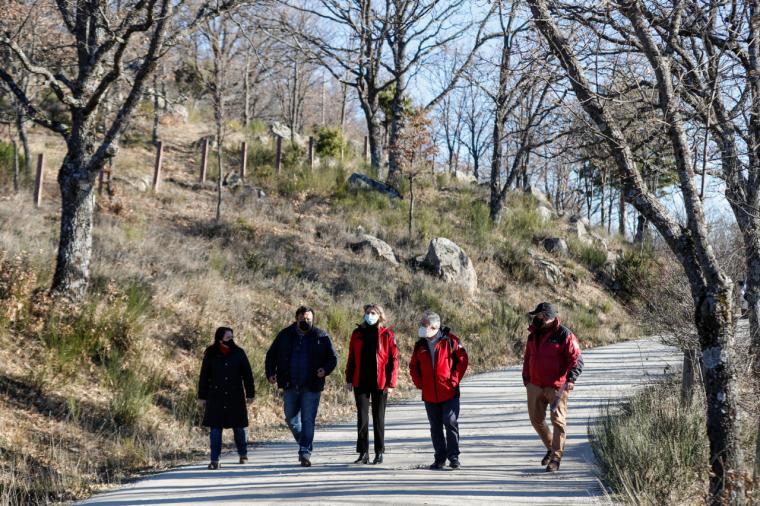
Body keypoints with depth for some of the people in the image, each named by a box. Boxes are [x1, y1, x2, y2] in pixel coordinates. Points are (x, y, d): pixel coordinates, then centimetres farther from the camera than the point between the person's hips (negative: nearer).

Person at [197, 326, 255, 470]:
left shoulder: (238, 353, 1)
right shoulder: (210, 355, 0)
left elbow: (247, 375, 5)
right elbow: (204, 376, 5)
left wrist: (250, 394, 3)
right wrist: (202, 397, 5)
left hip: (235, 397, 0)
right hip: (216, 397, 0)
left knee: (239, 427, 7)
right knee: (215, 428, -3)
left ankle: (243, 454, 28)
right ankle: (214, 460, 0)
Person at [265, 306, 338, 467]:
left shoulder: (321, 336, 1)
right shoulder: (285, 335, 6)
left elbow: (333, 357, 5)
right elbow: (271, 355, 13)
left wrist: (326, 370, -14)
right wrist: (270, 373, -2)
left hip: (311, 387, -3)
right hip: (290, 387, 3)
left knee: (308, 420, -5)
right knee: (291, 419, 11)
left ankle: (305, 452, -1)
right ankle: (304, 444, 33)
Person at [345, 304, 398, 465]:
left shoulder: (387, 335, -2)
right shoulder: (357, 333, 7)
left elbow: (393, 359, -3)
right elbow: (351, 358, 11)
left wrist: (391, 383, -9)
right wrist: (349, 379, 5)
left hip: (380, 383, -2)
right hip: (360, 382, 2)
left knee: (379, 418, 7)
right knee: (362, 418, 0)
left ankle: (379, 453, 16)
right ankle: (363, 453, 4)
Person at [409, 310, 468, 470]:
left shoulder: (449, 340, -6)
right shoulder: (420, 345, 8)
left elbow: (462, 359, -5)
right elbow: (413, 366, 18)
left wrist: (454, 380, -10)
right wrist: (419, 383, 5)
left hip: (449, 392, -5)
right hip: (429, 395, 5)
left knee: (450, 423, -8)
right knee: (435, 427, 10)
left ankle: (454, 457, 0)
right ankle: (440, 458, 19)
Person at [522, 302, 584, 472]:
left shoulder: (564, 335, -11)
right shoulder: (534, 335, 11)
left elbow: (577, 360, -13)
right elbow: (527, 359, 22)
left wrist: (571, 379, -24)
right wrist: (526, 379, 16)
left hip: (557, 386, -7)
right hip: (536, 386, 7)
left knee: (558, 420, -2)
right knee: (536, 418, 11)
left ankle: (556, 457, 4)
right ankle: (551, 448, 30)